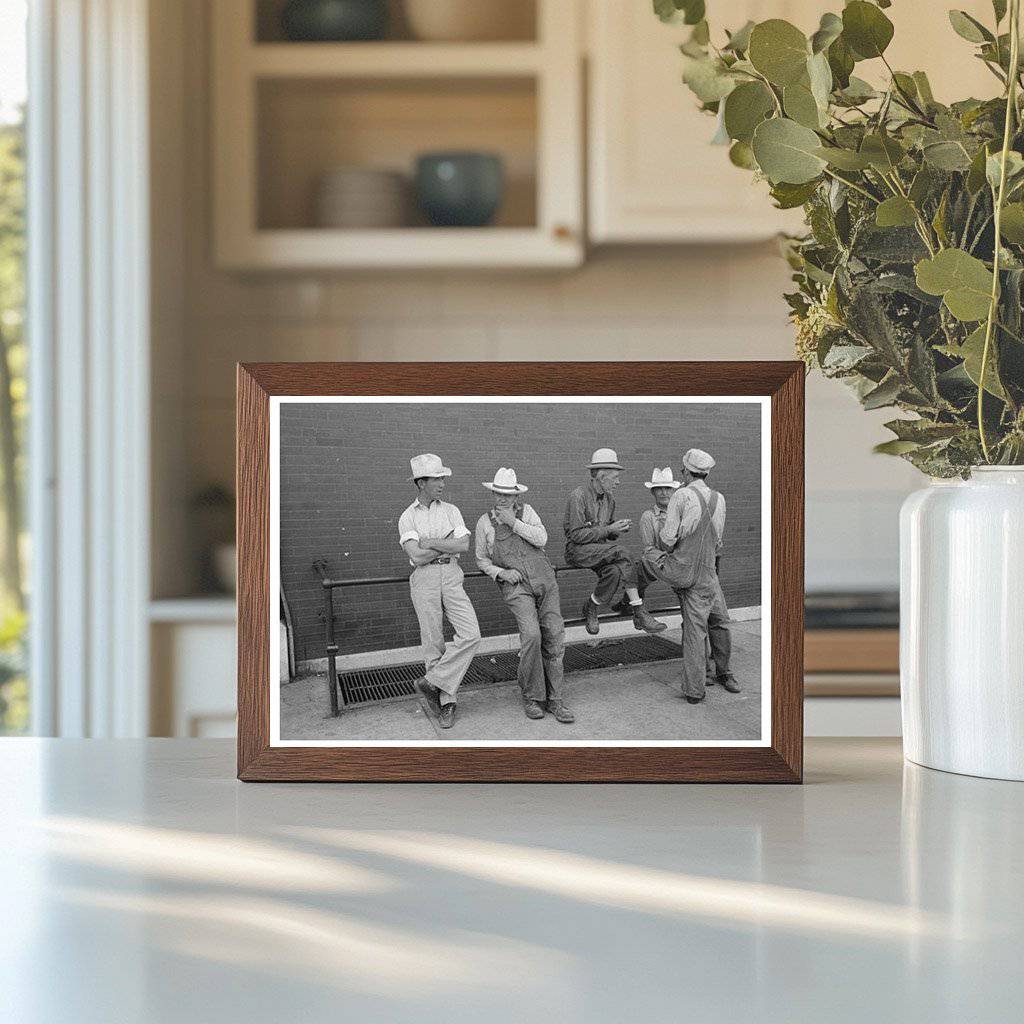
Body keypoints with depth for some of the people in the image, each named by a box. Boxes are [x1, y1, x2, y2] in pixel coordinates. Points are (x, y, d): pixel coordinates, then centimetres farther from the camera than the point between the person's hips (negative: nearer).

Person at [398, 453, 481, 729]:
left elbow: (464, 545, -5)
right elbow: (417, 556, -11)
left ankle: (432, 682, -4)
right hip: (424, 580, -2)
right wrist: (448, 544, -5)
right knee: (434, 642, -1)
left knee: (470, 635, -14)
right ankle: (446, 703, 9)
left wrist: (430, 543, -9)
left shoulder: (451, 511, 10)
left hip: (452, 577, 2)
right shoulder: (408, 517, 2)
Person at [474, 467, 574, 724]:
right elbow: (482, 560, 13)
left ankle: (553, 699, 5)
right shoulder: (485, 523, 5)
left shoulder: (525, 511, 7)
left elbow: (541, 539, -7)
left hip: (544, 580, 3)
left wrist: (514, 523, -13)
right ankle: (531, 696, -7)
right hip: (516, 587, -3)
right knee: (531, 635, -22)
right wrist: (502, 573, -4)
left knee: (554, 637, -4)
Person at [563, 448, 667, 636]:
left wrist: (619, 528, -4)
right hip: (577, 550, -7)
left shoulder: (609, 499, 11)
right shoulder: (578, 497, -14)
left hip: (601, 550, 7)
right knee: (619, 552, -30)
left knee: (617, 570, -27)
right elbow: (576, 535, -19)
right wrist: (609, 530, -20)